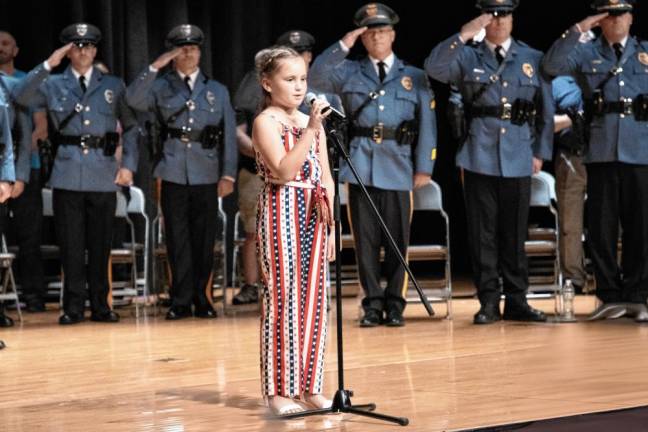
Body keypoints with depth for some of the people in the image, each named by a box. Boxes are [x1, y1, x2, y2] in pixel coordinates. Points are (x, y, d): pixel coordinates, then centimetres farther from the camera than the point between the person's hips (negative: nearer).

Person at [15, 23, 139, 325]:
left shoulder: (114, 86, 10)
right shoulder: (53, 85, 8)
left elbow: (131, 127, 10)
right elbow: (22, 97, -10)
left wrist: (128, 164, 0)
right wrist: (48, 65, -14)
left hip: (103, 176, 1)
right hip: (67, 175, 0)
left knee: (100, 244, 5)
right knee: (71, 244, 2)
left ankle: (100, 306, 14)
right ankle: (73, 307, 9)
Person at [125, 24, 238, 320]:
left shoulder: (217, 91, 13)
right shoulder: (161, 87, 9)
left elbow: (229, 135, 8)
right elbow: (133, 100, -11)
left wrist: (228, 174, -1)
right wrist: (155, 67, -16)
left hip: (207, 176, 1)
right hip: (174, 174, -1)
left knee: (204, 240, 4)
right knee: (178, 240, 1)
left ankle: (201, 299, 15)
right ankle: (181, 301, 7)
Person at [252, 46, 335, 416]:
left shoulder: (312, 122, 13)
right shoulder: (266, 122, -6)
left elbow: (325, 179, 14)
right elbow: (283, 171, -20)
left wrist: (330, 226, 9)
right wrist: (310, 130, -23)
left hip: (314, 215, 6)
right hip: (282, 214, -6)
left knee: (314, 301, 7)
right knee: (284, 300, -4)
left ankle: (310, 385, 14)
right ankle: (279, 390, 3)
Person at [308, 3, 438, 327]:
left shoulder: (414, 77, 11)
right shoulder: (349, 73, 12)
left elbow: (427, 124, 7)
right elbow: (316, 77, -4)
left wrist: (424, 167, 0)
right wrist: (343, 45, -9)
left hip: (398, 169, 0)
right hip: (360, 167, 0)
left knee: (398, 239, 3)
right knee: (366, 239, 3)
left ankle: (394, 304, 12)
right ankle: (372, 303, 10)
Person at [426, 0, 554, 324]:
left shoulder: (533, 59, 11)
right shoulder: (467, 57, 7)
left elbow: (546, 111, 12)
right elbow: (433, 68, -12)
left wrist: (540, 152, 6)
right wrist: (464, 35, -18)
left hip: (518, 160, 1)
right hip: (479, 159, -1)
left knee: (515, 233, 6)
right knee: (483, 233, 1)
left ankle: (516, 301, 14)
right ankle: (488, 301, 8)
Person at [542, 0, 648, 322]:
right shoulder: (585, 53, 8)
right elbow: (552, 65, -8)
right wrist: (577, 30, -12)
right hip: (601, 150, -1)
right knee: (602, 226, 1)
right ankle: (611, 296, 9)